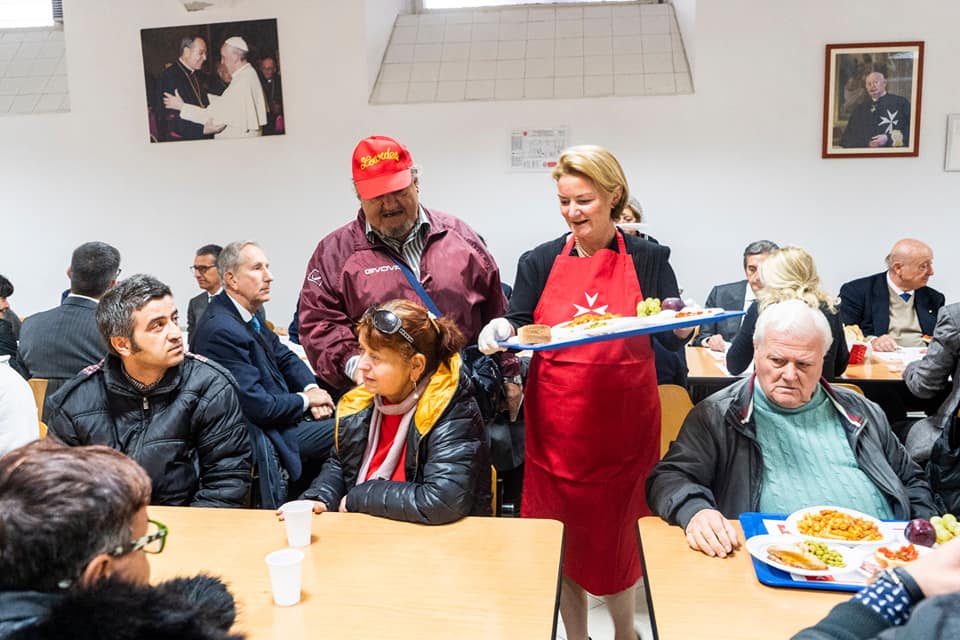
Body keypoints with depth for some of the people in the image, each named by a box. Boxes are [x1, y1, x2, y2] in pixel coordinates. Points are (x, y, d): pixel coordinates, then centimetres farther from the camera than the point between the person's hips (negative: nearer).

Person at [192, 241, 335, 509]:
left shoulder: (249, 316, 6)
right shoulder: (222, 330, -23)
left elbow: (284, 356, 15)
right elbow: (259, 406, -25)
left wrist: (312, 388, -4)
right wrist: (306, 399, -10)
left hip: (280, 417, 9)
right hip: (263, 437, -9)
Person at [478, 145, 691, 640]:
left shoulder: (647, 259, 1)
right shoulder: (540, 262, 3)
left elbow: (672, 339, 1)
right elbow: (517, 328, 2)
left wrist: (681, 323, -20)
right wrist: (500, 332, -19)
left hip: (625, 423, -1)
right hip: (556, 422, 1)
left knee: (619, 535, 13)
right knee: (562, 540, 11)